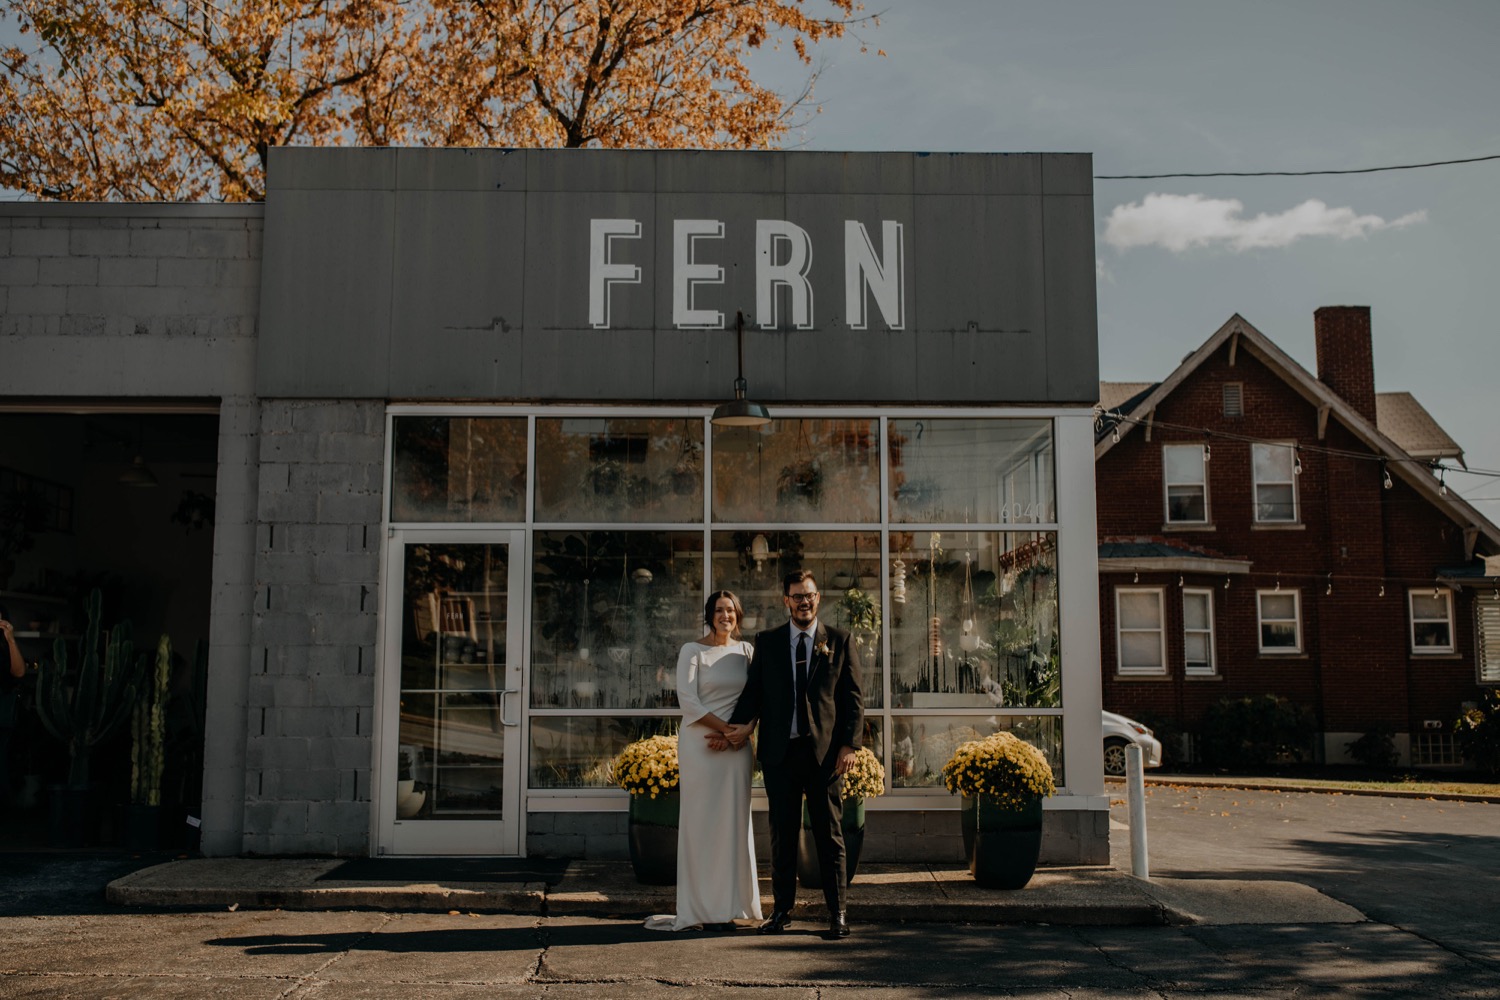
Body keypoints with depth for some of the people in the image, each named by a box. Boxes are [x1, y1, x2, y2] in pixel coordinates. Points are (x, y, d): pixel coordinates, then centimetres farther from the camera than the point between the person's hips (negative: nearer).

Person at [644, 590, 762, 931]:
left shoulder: (745, 650, 10)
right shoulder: (692, 651, -1)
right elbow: (687, 700, -9)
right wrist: (727, 727, -14)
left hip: (735, 746, 4)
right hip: (699, 743, -4)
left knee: (733, 820, 5)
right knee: (702, 821, -1)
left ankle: (729, 904, 13)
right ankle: (704, 907, 5)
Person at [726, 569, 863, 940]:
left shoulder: (840, 641, 5)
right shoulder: (766, 642, 10)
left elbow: (854, 697, 2)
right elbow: (753, 690, 8)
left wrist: (849, 745, -7)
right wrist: (743, 723, -10)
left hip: (825, 751, -2)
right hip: (780, 752, 2)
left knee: (829, 833, 3)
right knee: (782, 833, 8)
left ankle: (837, 913, 10)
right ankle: (781, 910, 18)